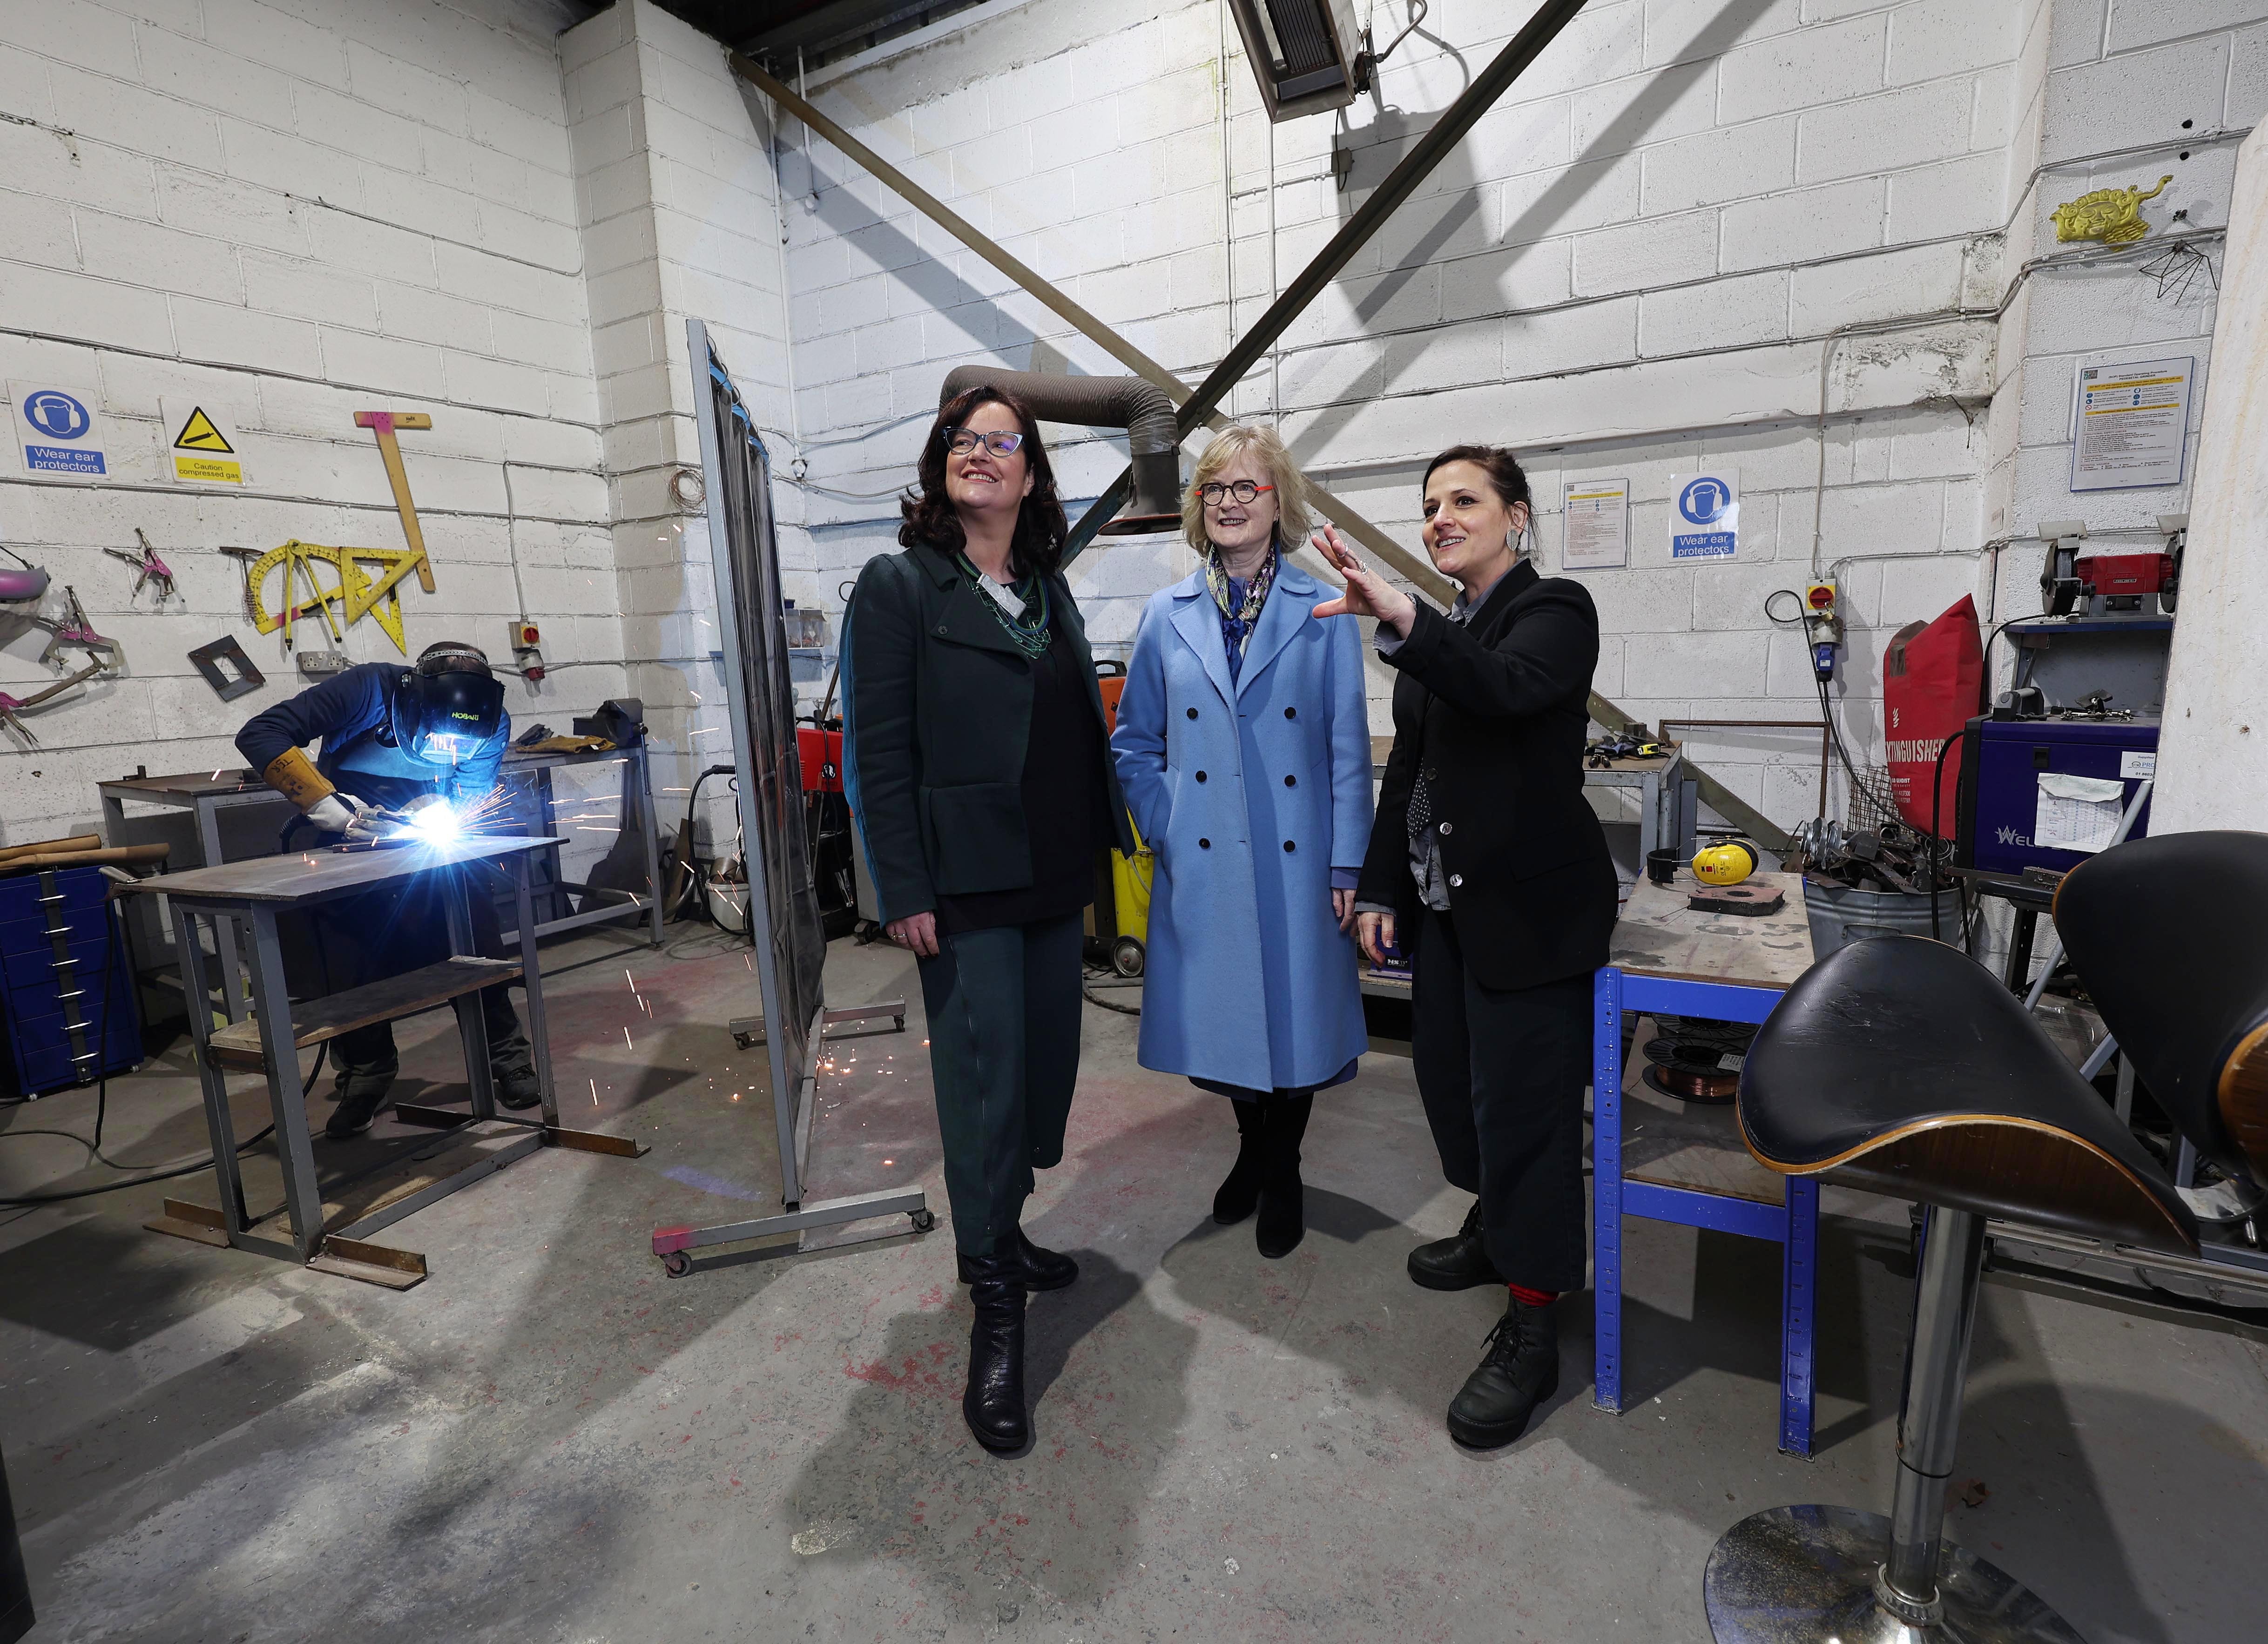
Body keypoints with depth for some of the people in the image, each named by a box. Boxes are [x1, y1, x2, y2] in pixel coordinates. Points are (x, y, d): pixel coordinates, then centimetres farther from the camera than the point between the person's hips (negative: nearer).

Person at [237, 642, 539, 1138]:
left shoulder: (491, 723, -19)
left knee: (473, 938, -14)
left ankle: (504, 1053, -1)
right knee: (352, 956, -8)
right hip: (347, 832, -1)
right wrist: (325, 803, -37)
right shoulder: (370, 689, -28)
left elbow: (472, 797, -11)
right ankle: (366, 1072, 11)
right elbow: (259, 734, -27)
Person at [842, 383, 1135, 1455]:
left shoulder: (1050, 590, 14)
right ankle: (995, 1312, 15)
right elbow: (878, 754, -10)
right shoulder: (899, 585, -4)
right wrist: (906, 892, -14)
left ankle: (1000, 1233, 36)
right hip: (966, 887, -6)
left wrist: (1101, 844, 10)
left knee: (1044, 1066, 14)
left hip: (1055, 879, 7)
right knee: (984, 1082, -1)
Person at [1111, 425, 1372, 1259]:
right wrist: (1164, 829, -3)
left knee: (1295, 1011, 8)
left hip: (1296, 861, -1)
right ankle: (1252, 1149, 39)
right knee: (1221, 1011, 12)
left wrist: (1347, 864, -5)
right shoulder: (1166, 616, 5)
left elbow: (1348, 747, -1)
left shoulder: (1323, 613, 0)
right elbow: (1135, 742, 9)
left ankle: (1282, 1172, 33)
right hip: (1201, 863, 2)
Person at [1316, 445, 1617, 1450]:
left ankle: (1531, 1328, 14)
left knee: (1523, 1103, -1)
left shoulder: (1553, 611, -7)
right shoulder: (1446, 631, 15)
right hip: (1445, 905, 8)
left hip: (1529, 911, -8)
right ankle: (1495, 1232, 42)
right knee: (1454, 1081, 18)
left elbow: (1508, 688, -32)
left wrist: (1401, 620, -45)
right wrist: (1381, 885, 11)